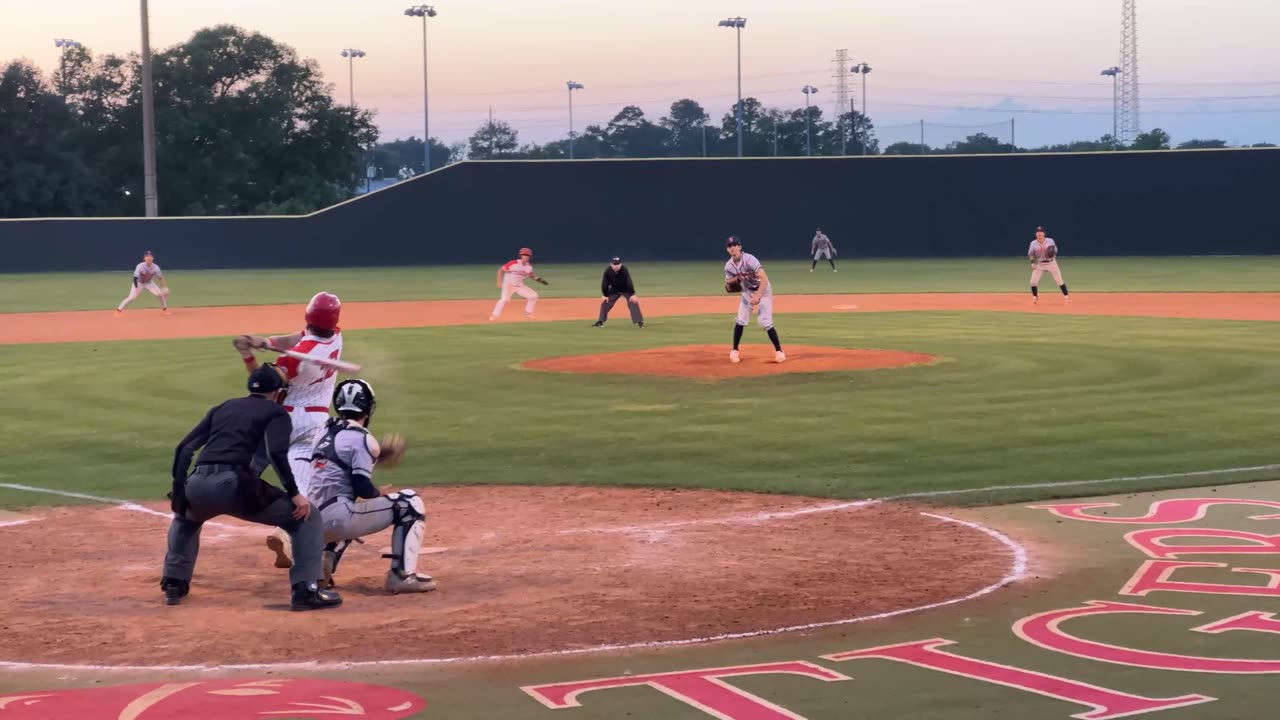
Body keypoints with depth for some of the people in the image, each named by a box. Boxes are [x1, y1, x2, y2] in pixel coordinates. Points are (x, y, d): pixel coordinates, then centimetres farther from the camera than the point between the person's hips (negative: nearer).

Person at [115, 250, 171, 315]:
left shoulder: (156, 267, -20)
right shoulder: (140, 266, -30)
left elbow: (160, 278, -8)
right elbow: (135, 278, -28)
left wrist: (164, 287, -12)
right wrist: (136, 288, -36)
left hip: (149, 283, 3)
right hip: (139, 283, -3)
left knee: (161, 294, -9)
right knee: (132, 297, -17)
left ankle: (164, 309, 13)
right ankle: (119, 310, -7)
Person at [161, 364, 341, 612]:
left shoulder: (223, 408, 29)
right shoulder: (276, 412, 14)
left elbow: (185, 448, 23)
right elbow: (277, 453, -7)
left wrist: (179, 489, 29)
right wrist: (295, 494, -6)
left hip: (197, 486, 6)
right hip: (234, 486, -5)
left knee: (185, 519, 42)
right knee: (307, 517, 8)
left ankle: (174, 585, 33)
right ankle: (305, 590, -5)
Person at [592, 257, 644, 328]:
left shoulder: (624, 270, -32)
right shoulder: (608, 271, -24)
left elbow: (629, 282, -34)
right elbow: (605, 283, -14)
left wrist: (632, 295, -39)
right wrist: (605, 295, -12)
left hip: (626, 290, -3)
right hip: (614, 290, 3)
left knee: (633, 302, -17)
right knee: (605, 302, 1)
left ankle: (639, 321, -14)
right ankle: (600, 321, 15)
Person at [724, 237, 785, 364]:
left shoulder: (749, 259, -29)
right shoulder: (729, 266, -9)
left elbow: (764, 278, -36)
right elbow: (728, 285, 2)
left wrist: (757, 296, -43)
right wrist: (731, 282, -22)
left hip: (763, 291, -5)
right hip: (747, 292, 5)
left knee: (765, 322, -14)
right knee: (740, 321, -3)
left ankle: (779, 351, -1)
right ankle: (734, 351, 11)